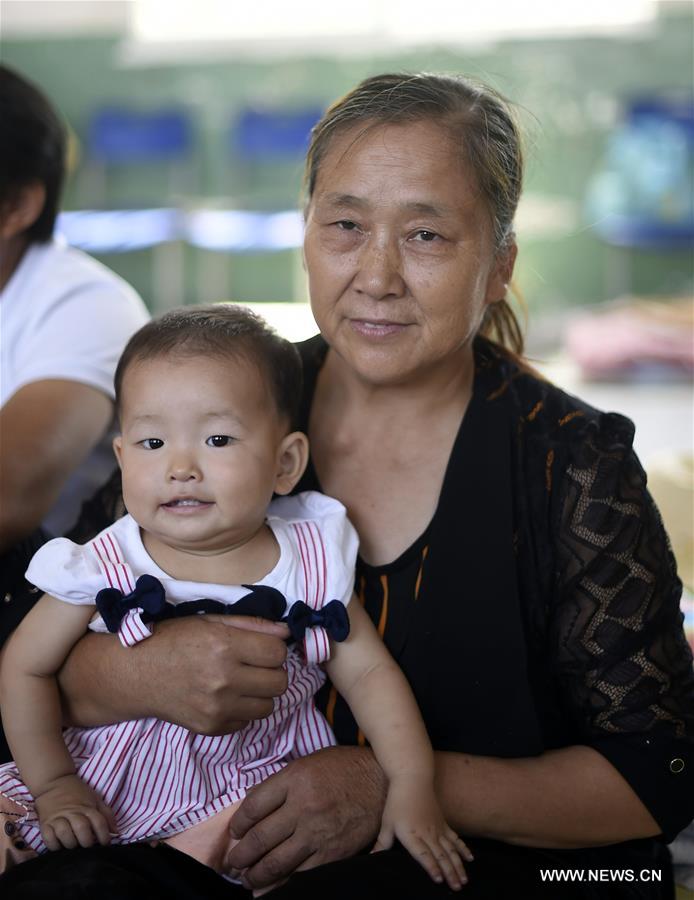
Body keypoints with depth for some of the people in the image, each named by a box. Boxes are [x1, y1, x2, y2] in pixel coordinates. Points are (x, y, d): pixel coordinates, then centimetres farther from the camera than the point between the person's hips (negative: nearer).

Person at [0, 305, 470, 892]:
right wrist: (54, 786, -5)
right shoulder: (105, 571, -11)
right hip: (104, 797, 0)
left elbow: (369, 672, -2)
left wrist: (413, 789, -10)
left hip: (256, 783, 1)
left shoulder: (310, 562, -7)